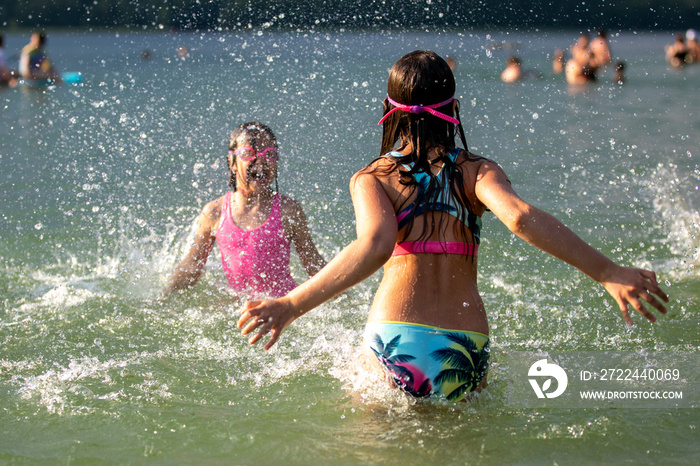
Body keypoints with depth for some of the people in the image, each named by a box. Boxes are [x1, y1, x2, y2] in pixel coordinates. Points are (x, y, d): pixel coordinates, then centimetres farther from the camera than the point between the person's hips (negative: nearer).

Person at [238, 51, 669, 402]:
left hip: (393, 343, -1)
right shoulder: (477, 172, 6)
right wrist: (609, 273, -14)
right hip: (466, 352, 1)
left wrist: (291, 305, -21)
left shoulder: (371, 179, 3)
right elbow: (521, 218, -12)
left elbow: (375, 245, -16)